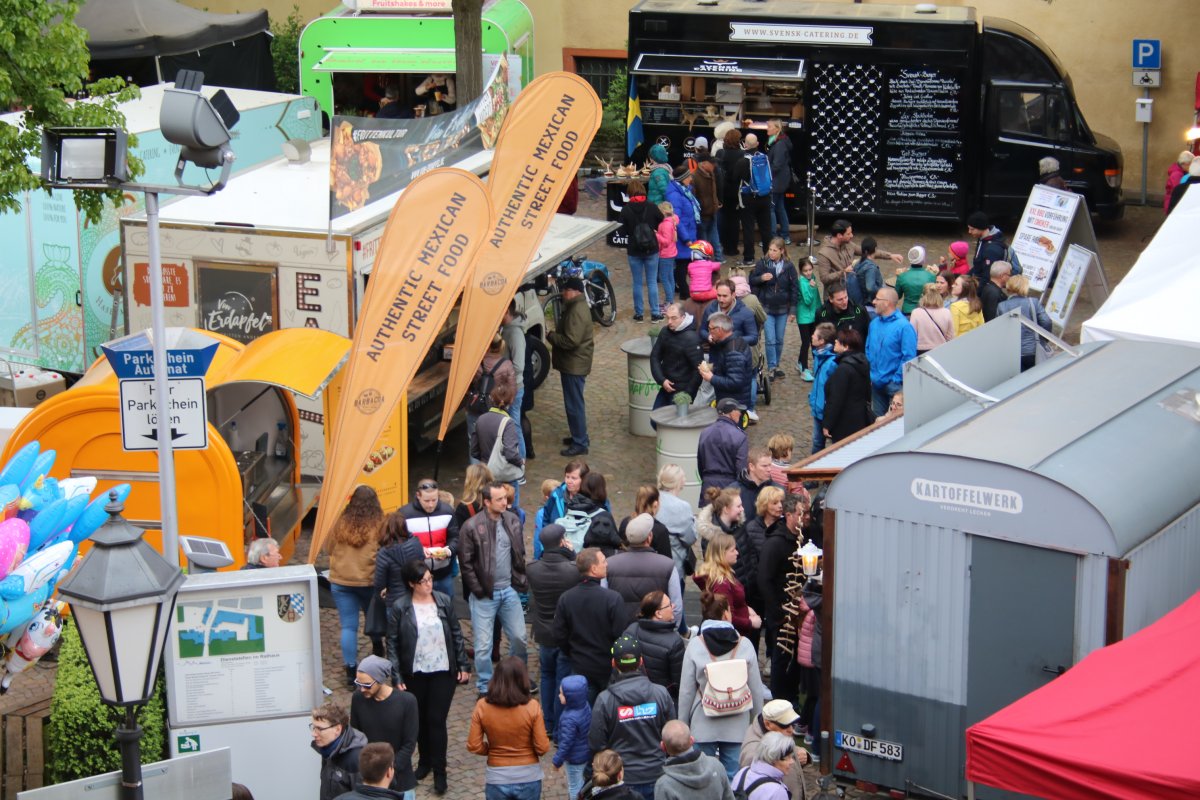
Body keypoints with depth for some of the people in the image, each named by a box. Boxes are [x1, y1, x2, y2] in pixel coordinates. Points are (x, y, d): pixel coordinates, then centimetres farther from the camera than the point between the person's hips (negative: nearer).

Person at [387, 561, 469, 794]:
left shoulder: (444, 601, -2)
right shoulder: (400, 608, -7)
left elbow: (457, 635, 6)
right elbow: (393, 644, -5)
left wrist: (464, 665, 4)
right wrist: (397, 676, -9)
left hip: (443, 672, 0)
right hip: (414, 674, 0)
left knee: (437, 720, -2)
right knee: (420, 720, 13)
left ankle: (439, 771, 6)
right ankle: (425, 761, 33)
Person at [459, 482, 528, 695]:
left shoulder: (512, 520, 1)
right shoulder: (472, 527, -14)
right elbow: (466, 563, -10)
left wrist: (522, 581, 5)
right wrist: (477, 589, -11)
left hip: (509, 590, 4)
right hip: (484, 595, -4)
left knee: (519, 637, 11)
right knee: (483, 644, 3)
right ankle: (485, 688, 18)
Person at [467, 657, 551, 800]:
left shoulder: (482, 707, -12)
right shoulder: (532, 707, -16)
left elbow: (474, 746, -8)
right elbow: (542, 748, -12)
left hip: (497, 779, 1)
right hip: (528, 778, 0)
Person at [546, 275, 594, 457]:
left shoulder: (577, 312, -23)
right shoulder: (576, 307, 11)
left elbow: (571, 341, -28)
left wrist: (551, 336, -15)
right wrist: (555, 336, 8)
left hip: (574, 365, -11)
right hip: (574, 363, 11)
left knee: (574, 405, -5)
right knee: (575, 403, 20)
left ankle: (580, 443, 0)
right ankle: (579, 436, 31)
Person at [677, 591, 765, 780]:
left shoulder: (695, 645, -7)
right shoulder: (744, 645, -5)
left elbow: (686, 690, -4)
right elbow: (756, 688, 0)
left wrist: (682, 724, 7)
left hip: (703, 726, 0)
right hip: (737, 726, 1)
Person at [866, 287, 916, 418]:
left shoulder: (903, 326, -15)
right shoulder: (874, 324, 6)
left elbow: (909, 357, -16)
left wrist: (897, 380, -16)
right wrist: (869, 375, 7)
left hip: (894, 384, -7)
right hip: (876, 383, 7)